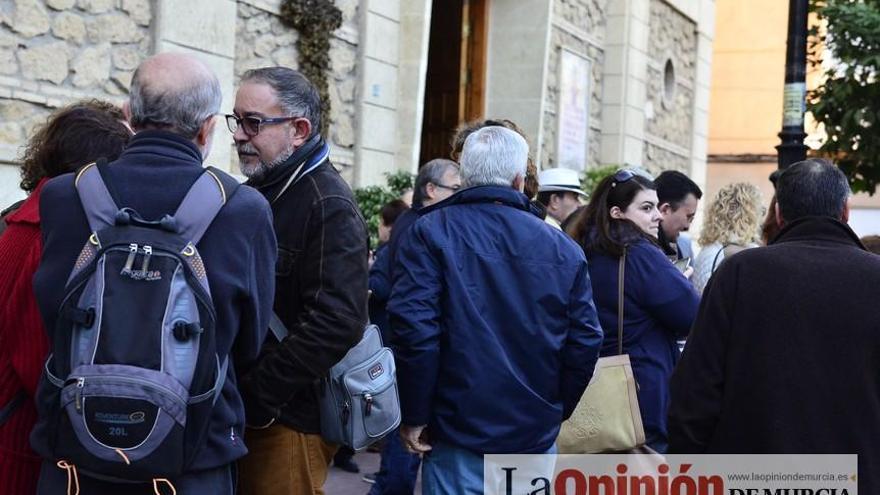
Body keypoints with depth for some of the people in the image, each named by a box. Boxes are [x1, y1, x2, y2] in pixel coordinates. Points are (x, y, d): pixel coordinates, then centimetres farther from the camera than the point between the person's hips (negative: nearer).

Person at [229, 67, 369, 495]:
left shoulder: (329, 206, -16)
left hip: (286, 418, -8)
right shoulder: (257, 193, 13)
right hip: (240, 412, 8)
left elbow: (336, 323, -26)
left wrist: (254, 397, -22)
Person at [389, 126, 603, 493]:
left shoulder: (431, 232, -6)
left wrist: (414, 415, -7)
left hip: (460, 432, -3)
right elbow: (585, 341, 3)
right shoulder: (563, 248, 3)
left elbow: (414, 327, -16)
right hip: (537, 435, 3)